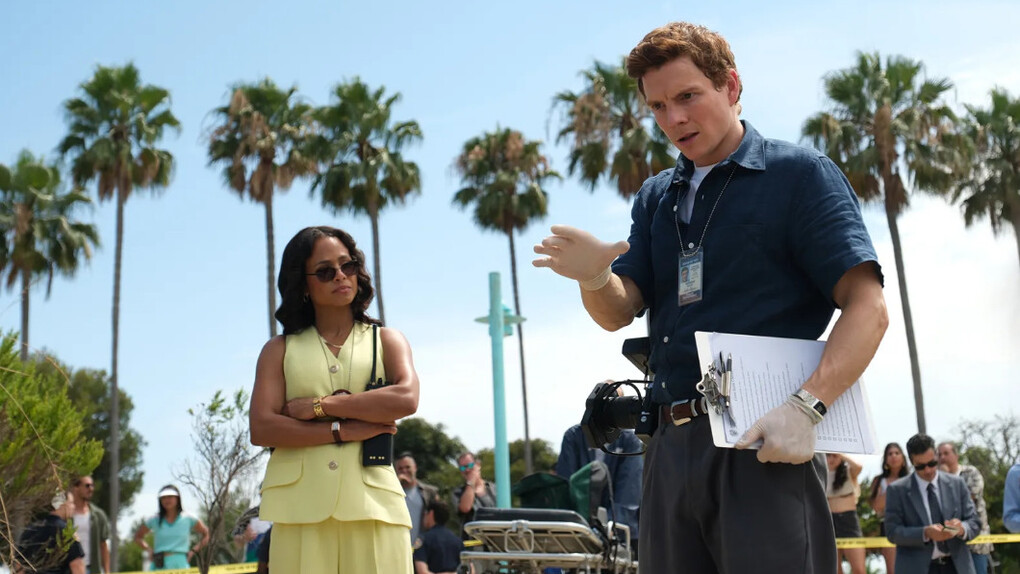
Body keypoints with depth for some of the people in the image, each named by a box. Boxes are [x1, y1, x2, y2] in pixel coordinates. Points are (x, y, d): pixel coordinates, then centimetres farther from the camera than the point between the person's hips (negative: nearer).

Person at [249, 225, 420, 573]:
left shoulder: (386, 340, 13)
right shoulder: (280, 349, 13)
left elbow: (406, 399, -7)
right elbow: (261, 429, 0)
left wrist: (319, 406, -7)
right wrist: (343, 430, -9)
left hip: (372, 501, 0)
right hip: (300, 505, 0)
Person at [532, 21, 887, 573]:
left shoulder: (799, 172, 0)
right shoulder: (655, 197, 17)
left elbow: (867, 308, -9)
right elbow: (619, 312, 9)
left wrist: (805, 408, -22)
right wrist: (593, 277, -14)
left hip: (763, 444, -5)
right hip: (672, 444, 6)